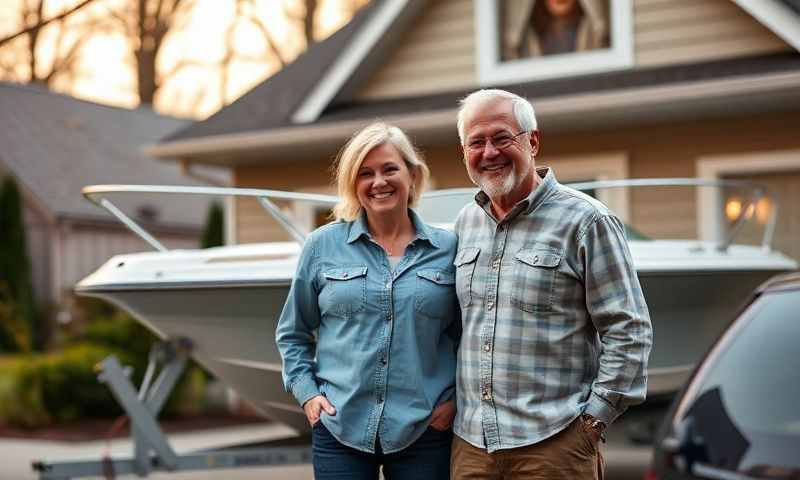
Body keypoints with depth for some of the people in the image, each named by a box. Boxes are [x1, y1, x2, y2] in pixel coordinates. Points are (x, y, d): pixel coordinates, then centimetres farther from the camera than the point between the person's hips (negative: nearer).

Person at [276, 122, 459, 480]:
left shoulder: (447, 248, 3)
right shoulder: (323, 245, 3)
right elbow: (293, 334, 11)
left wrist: (455, 397, -2)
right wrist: (306, 392, -1)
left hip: (425, 431, 0)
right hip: (339, 427, 0)